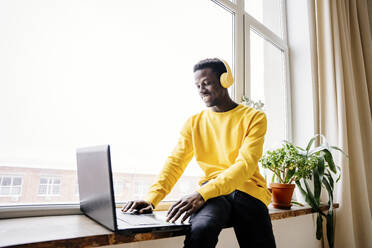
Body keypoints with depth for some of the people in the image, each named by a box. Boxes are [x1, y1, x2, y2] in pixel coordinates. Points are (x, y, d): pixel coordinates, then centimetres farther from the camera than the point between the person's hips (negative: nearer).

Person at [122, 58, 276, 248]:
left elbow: (245, 164, -13)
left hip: (248, 191, 1)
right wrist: (151, 199, -16)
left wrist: (202, 193, -26)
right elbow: (175, 163, 1)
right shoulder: (194, 122, 11)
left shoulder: (254, 117, 1)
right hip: (211, 193, 0)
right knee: (200, 229, -31)